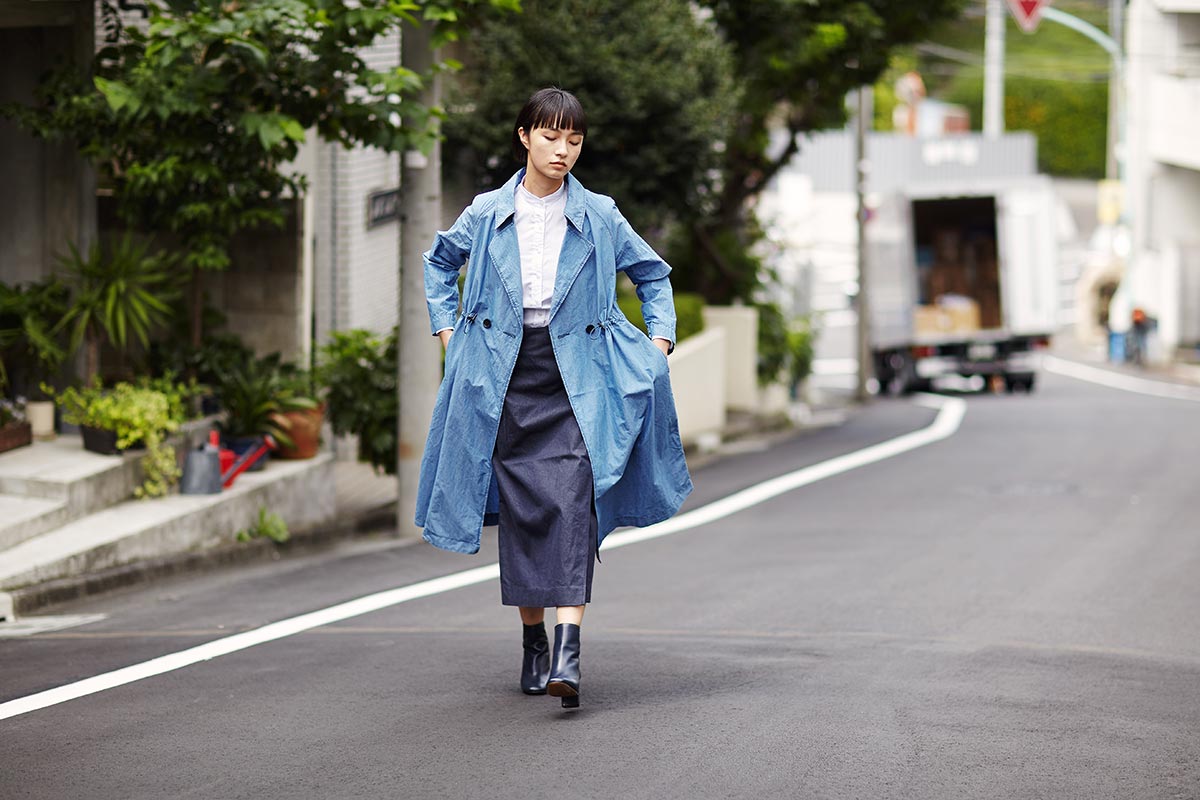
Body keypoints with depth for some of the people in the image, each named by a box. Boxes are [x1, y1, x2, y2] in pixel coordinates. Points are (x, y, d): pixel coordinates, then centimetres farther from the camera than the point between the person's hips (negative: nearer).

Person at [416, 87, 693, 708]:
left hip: (576, 381, -2)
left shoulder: (599, 217, 2)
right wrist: (447, 329, 14)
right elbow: (440, 261, 24)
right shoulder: (487, 214, 4)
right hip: (504, 377, 2)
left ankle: (568, 652, -23)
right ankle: (533, 644, 19)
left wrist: (659, 341, 7)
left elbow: (652, 273, 17)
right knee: (520, 509, 4)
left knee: (572, 501, -16)